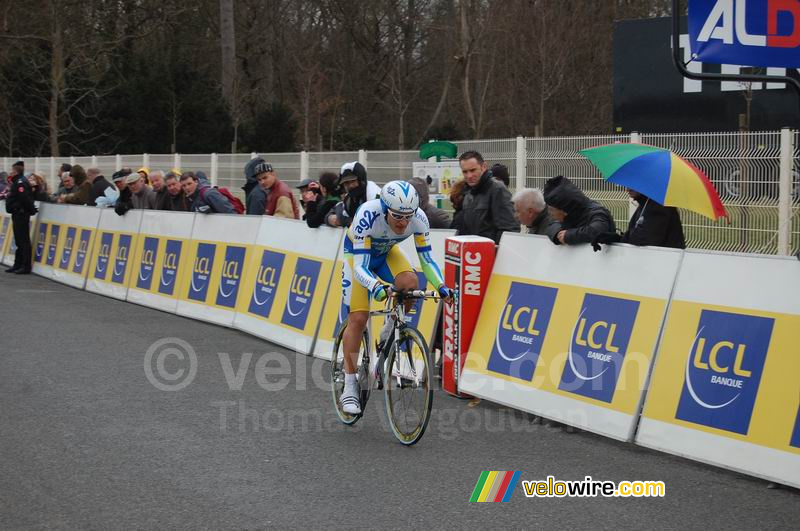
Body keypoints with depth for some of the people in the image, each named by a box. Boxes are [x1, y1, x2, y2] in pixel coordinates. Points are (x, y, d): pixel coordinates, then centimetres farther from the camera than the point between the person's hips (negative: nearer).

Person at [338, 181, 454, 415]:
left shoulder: (418, 218, -28)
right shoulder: (368, 216, -38)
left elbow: (427, 260, -18)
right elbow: (360, 266, -39)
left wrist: (441, 286, -35)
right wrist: (376, 287, -58)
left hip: (387, 252, 3)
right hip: (358, 255, -3)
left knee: (410, 283, -28)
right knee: (358, 319, -13)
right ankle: (350, 387, -2)